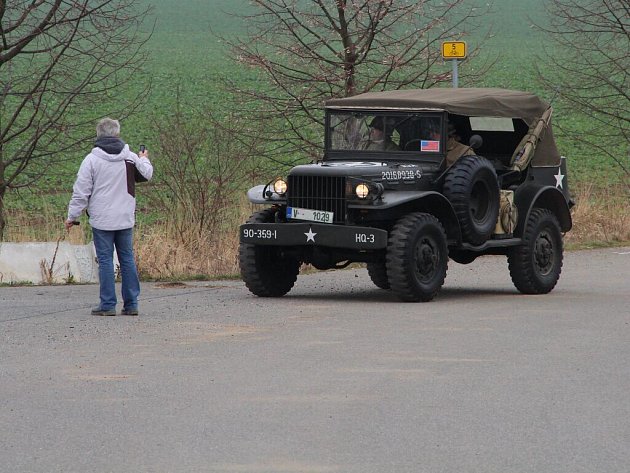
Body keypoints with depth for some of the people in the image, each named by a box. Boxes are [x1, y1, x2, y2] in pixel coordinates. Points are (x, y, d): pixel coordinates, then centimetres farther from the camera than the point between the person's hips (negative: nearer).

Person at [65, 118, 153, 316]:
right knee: (127, 259, 9)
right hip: (126, 218, 3)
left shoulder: (91, 159, -7)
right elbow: (147, 174, 18)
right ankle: (131, 303, 9)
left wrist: (72, 216, 3)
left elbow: (81, 192, -6)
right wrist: (144, 159, 40)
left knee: (105, 260, 0)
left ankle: (108, 304, -2)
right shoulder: (130, 157, 1)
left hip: (102, 220, -3)